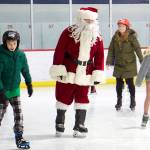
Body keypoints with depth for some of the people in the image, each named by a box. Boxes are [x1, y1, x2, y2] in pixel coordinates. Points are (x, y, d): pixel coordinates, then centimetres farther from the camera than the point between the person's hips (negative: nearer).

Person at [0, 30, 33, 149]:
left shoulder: (21, 55, -4)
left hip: (15, 89, 4)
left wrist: (29, 84, 17)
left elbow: (25, 70, 10)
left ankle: (19, 137, 8)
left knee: (18, 113, 0)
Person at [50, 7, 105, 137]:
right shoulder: (69, 32, -10)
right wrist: (58, 69, -14)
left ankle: (79, 125, 17)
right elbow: (59, 51, -11)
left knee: (82, 99, 7)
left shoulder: (97, 37, 2)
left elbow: (99, 56, 3)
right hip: (67, 73, -3)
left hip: (85, 75, 3)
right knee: (64, 97, 7)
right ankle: (60, 123, 23)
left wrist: (98, 74, -2)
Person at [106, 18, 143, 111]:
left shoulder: (131, 36, -11)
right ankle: (119, 101, 22)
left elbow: (137, 49, -11)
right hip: (118, 64, 3)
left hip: (129, 64, -3)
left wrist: (142, 61, -13)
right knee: (119, 83, 8)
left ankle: (133, 101, 22)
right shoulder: (115, 37, 0)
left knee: (130, 82, 5)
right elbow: (111, 50, 3)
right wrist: (109, 61, 2)